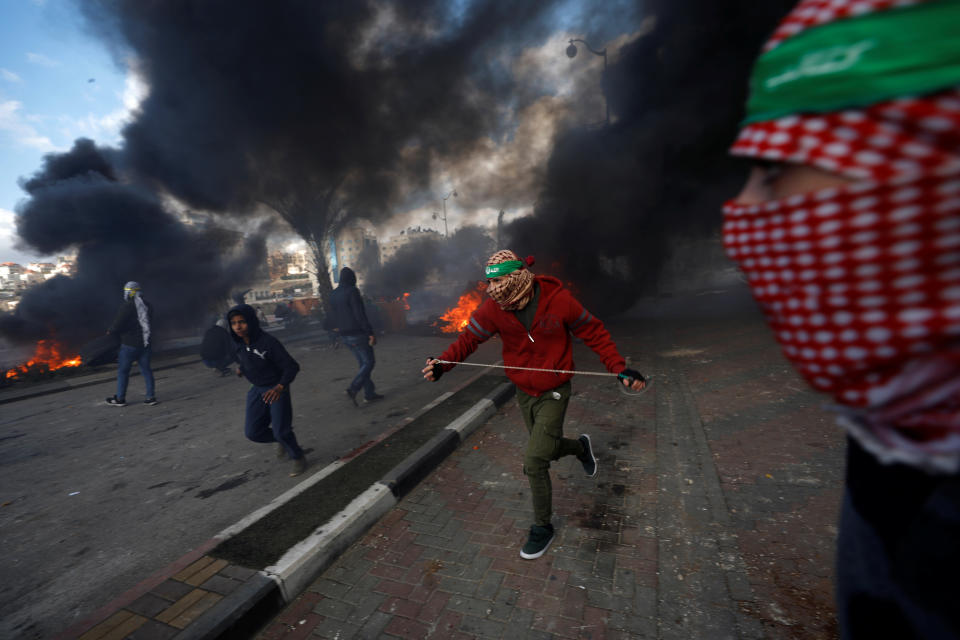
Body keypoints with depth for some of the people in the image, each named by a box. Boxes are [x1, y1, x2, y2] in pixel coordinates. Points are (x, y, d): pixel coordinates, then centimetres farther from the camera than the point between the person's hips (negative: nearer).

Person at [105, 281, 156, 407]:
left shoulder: (127, 306, -15)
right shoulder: (147, 305, 7)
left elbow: (118, 324, -13)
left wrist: (110, 331, 7)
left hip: (130, 344, -6)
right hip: (145, 343, 6)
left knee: (123, 370, 7)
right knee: (146, 369, 10)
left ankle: (120, 398, 17)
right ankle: (151, 396, 11)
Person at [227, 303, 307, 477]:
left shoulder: (268, 342, -25)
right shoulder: (238, 344, -4)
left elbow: (292, 366, -25)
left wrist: (280, 387, -36)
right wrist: (241, 369, 7)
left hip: (276, 388, -6)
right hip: (257, 389, 6)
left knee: (281, 431, -8)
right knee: (252, 432, 4)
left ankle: (298, 458, 20)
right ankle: (281, 439, 34)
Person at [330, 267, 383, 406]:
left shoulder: (334, 294, 10)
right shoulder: (352, 291, -14)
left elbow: (334, 317, 14)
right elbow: (360, 314, -20)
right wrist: (371, 333, -18)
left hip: (345, 335, 8)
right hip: (358, 333, -8)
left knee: (363, 363, 14)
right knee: (369, 362, 1)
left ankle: (369, 393, 16)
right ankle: (353, 389, -11)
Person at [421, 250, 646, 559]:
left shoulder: (558, 300, -21)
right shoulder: (494, 307, -13)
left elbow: (594, 334, -9)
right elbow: (469, 338, -9)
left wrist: (620, 368, -17)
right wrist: (442, 363, -27)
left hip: (553, 393, -4)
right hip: (523, 392, 5)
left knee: (534, 462, -8)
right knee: (546, 450, 20)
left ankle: (542, 527, 17)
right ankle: (581, 446, 54)